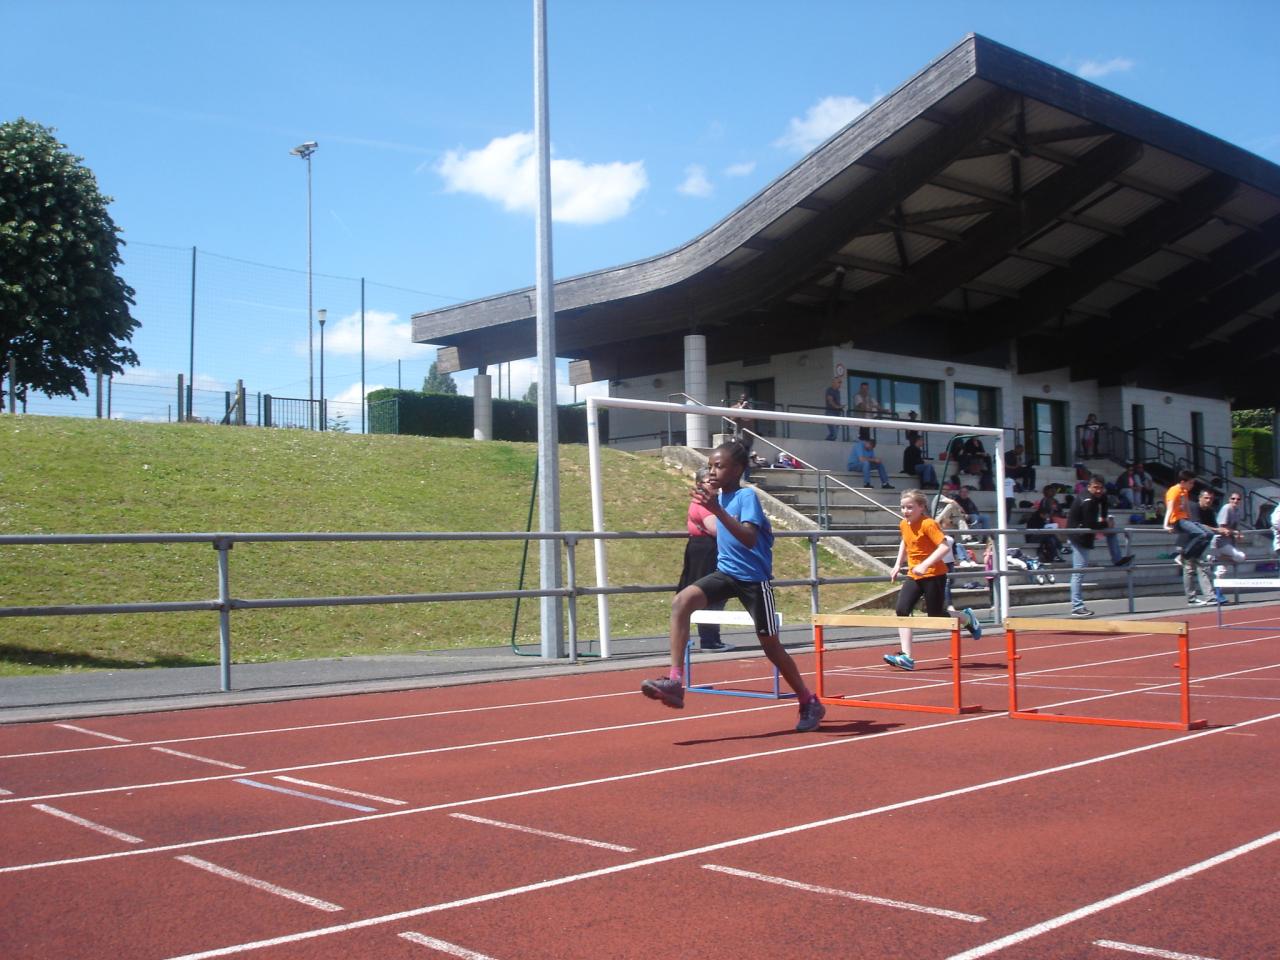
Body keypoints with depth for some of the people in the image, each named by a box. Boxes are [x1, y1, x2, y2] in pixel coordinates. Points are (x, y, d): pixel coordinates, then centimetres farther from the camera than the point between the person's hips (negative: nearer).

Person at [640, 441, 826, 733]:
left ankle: (810, 704, 25)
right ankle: (675, 681, -24)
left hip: (753, 578, -6)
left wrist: (717, 510, -41)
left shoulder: (746, 496, -16)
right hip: (725, 572, 6)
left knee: (770, 645, 4)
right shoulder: (720, 496, 6)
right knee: (681, 602, -21)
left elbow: (750, 538, -35)